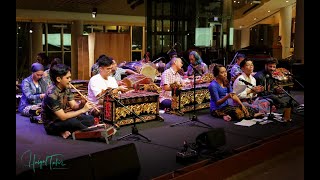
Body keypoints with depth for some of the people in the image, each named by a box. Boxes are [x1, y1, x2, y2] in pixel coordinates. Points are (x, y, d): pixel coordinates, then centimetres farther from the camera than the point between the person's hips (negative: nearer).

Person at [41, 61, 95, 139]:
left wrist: (81, 104, -24)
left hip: (61, 118, 8)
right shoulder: (52, 94, -27)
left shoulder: (66, 88, -2)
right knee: (73, 122, -34)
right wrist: (83, 110, -25)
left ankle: (65, 131, -13)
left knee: (90, 119, -7)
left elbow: (74, 106, -1)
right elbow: (62, 117, -28)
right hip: (51, 124, -8)